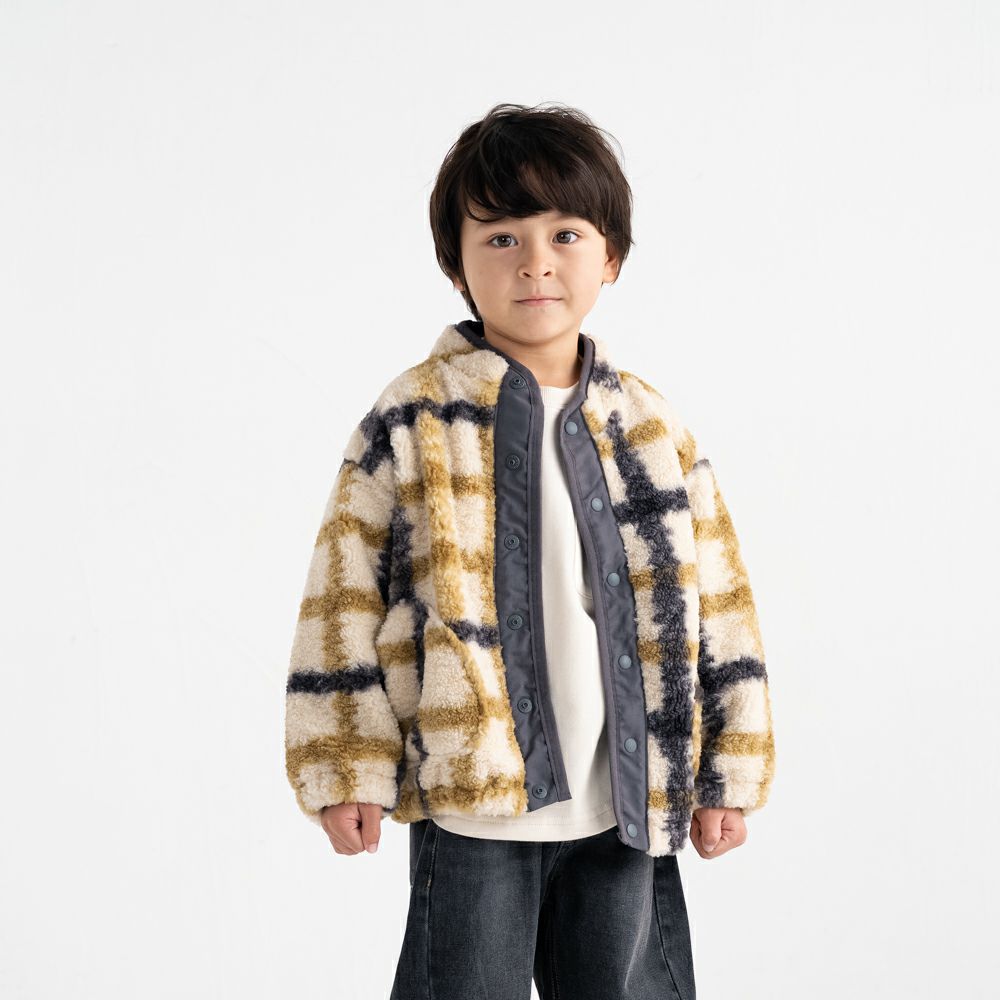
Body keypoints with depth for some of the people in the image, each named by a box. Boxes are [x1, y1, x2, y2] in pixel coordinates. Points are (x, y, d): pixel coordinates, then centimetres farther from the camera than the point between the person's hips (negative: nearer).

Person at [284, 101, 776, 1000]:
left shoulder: (653, 429, 4)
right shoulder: (411, 422, -5)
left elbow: (716, 598, 8)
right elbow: (345, 597, -3)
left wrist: (730, 773, 7)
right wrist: (345, 769, -6)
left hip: (628, 808, 3)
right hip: (469, 803, -3)